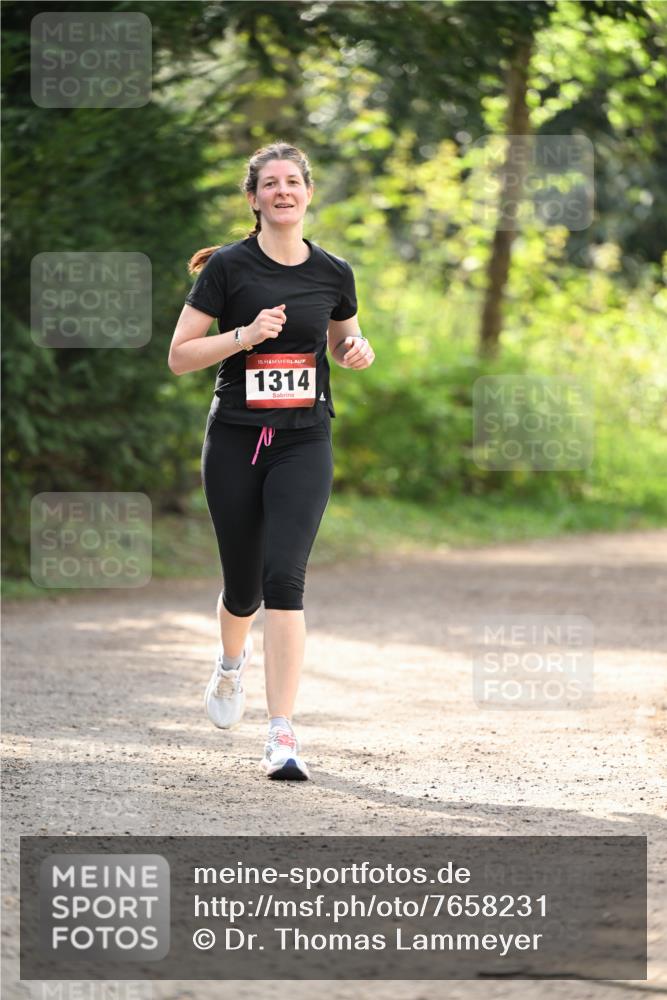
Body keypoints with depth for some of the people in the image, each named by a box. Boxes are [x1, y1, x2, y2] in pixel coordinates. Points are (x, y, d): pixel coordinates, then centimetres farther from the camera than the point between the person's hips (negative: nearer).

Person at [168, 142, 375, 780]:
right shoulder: (228, 267, -4)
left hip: (304, 444, 1)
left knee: (284, 579, -15)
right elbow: (179, 356, -5)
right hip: (234, 440, -1)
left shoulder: (333, 273, 5)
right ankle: (231, 662, 46)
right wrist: (246, 333, -18)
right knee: (243, 588, 9)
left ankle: (282, 735, -16)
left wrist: (358, 351, 0)